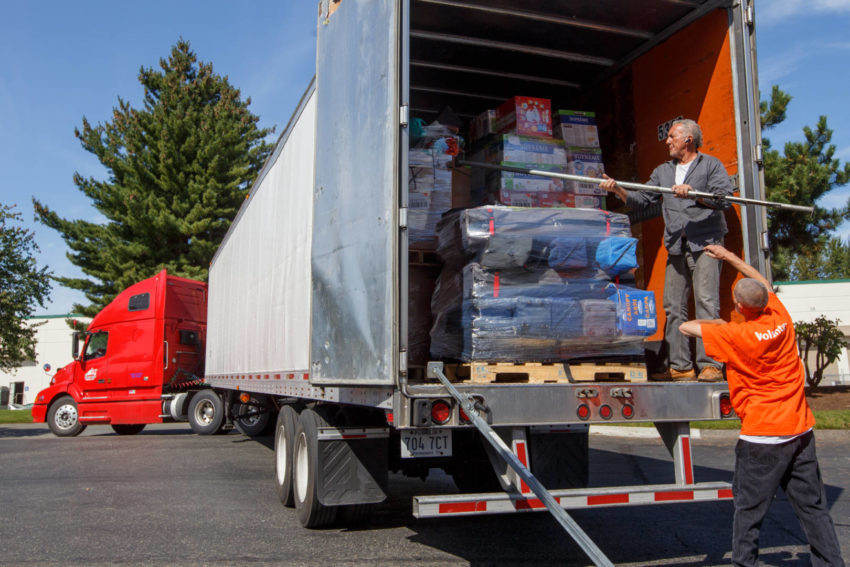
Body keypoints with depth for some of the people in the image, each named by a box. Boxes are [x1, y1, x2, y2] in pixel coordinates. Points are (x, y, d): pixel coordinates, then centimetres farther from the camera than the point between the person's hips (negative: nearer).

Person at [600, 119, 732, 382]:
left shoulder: (711, 165, 6)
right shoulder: (663, 171, 22)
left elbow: (724, 199, -7)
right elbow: (640, 200, 14)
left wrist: (693, 193, -20)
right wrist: (618, 189, 0)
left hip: (705, 242, -5)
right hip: (676, 246, 5)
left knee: (706, 303, -11)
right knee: (673, 306, 1)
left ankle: (710, 365, -10)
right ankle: (679, 366, 5)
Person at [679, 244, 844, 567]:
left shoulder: (736, 336, -18)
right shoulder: (780, 318, -1)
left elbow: (686, 327, -10)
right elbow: (762, 283, 18)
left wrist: (716, 324, 7)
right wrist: (727, 256, 26)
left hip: (763, 435, -6)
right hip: (800, 431, 7)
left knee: (749, 510, 5)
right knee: (813, 507, 13)